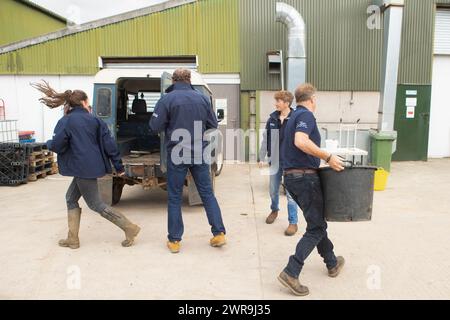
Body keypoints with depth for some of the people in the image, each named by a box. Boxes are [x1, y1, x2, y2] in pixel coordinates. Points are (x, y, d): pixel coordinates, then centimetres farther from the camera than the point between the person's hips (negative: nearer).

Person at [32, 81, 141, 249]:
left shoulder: (66, 121, -9)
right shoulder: (94, 120, 5)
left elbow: (57, 146, -10)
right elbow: (109, 143, 1)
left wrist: (48, 143, 14)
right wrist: (118, 165, 5)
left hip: (83, 168, -7)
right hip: (93, 166, 7)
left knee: (95, 204, 3)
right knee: (71, 198, 20)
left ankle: (130, 228, 0)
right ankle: (72, 239, 24)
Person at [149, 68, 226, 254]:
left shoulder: (167, 99, -8)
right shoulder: (203, 98, 4)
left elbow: (155, 127, -8)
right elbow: (213, 125, 9)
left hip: (177, 155, -3)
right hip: (199, 154, 3)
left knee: (174, 198, 9)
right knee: (207, 193, 12)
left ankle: (174, 240, 15)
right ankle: (219, 233, 13)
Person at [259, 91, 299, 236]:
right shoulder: (272, 118, 3)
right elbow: (266, 138, 8)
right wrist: (262, 157, 8)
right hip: (275, 159, 5)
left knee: (290, 192, 0)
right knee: (273, 189, 17)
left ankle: (293, 222, 12)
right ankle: (274, 210, 44)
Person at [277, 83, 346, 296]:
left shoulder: (294, 116, 19)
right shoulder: (306, 115, -10)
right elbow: (301, 142, -29)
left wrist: (321, 160, 28)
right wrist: (328, 157, -23)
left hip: (292, 176, 9)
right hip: (305, 176, -9)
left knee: (317, 221, 21)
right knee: (316, 227, -2)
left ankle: (332, 263, 35)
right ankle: (291, 272, -7)